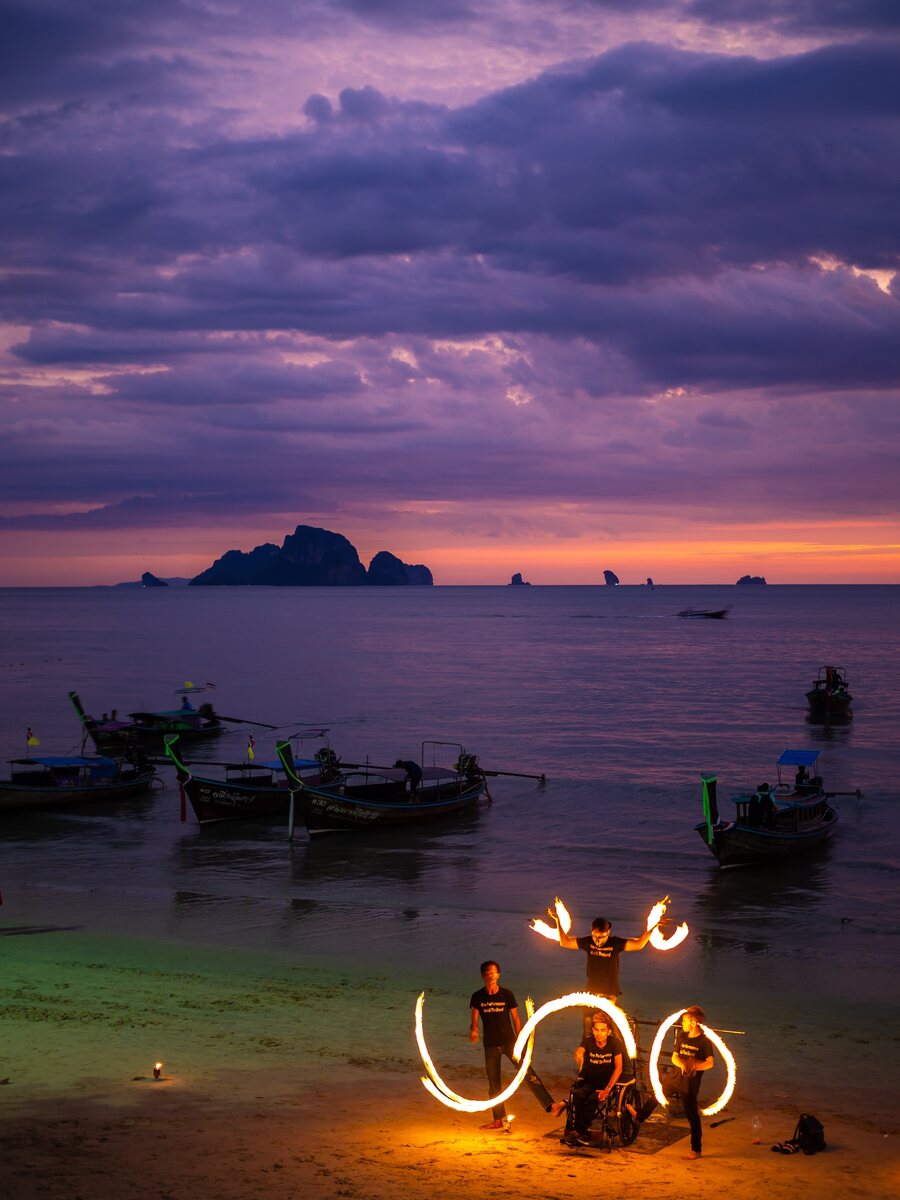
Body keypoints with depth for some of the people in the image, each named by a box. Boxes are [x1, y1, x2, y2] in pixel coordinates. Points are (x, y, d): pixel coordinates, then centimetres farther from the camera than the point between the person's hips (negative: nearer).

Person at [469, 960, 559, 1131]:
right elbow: (474, 1021, 1)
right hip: (490, 1045, 2)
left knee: (528, 1074, -14)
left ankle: (550, 1105, -20)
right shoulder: (477, 997, -1)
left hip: (509, 1041, -2)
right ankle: (499, 1120, 18)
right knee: (494, 1083, 8)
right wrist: (473, 1030, -22)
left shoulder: (507, 994, -3)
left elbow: (516, 1019, 4)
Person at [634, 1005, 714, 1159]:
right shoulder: (681, 1036, 3)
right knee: (654, 1097, 24)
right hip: (674, 1077, 7)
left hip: (690, 1083, -7)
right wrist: (682, 1064, -18)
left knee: (692, 1115, -2)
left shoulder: (704, 1041, -15)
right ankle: (639, 1117, 51)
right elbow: (674, 1057, 3)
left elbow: (709, 1063, -18)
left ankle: (696, 1150, 7)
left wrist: (692, 1066, -25)